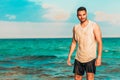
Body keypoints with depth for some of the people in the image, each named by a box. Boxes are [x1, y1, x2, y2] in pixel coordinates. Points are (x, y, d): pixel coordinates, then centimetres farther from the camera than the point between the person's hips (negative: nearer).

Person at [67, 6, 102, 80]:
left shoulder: (94, 26, -8)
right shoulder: (76, 27, 6)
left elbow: (99, 42, -11)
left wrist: (99, 57, -20)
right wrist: (69, 56, 11)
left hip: (91, 58, -5)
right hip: (79, 58, 5)